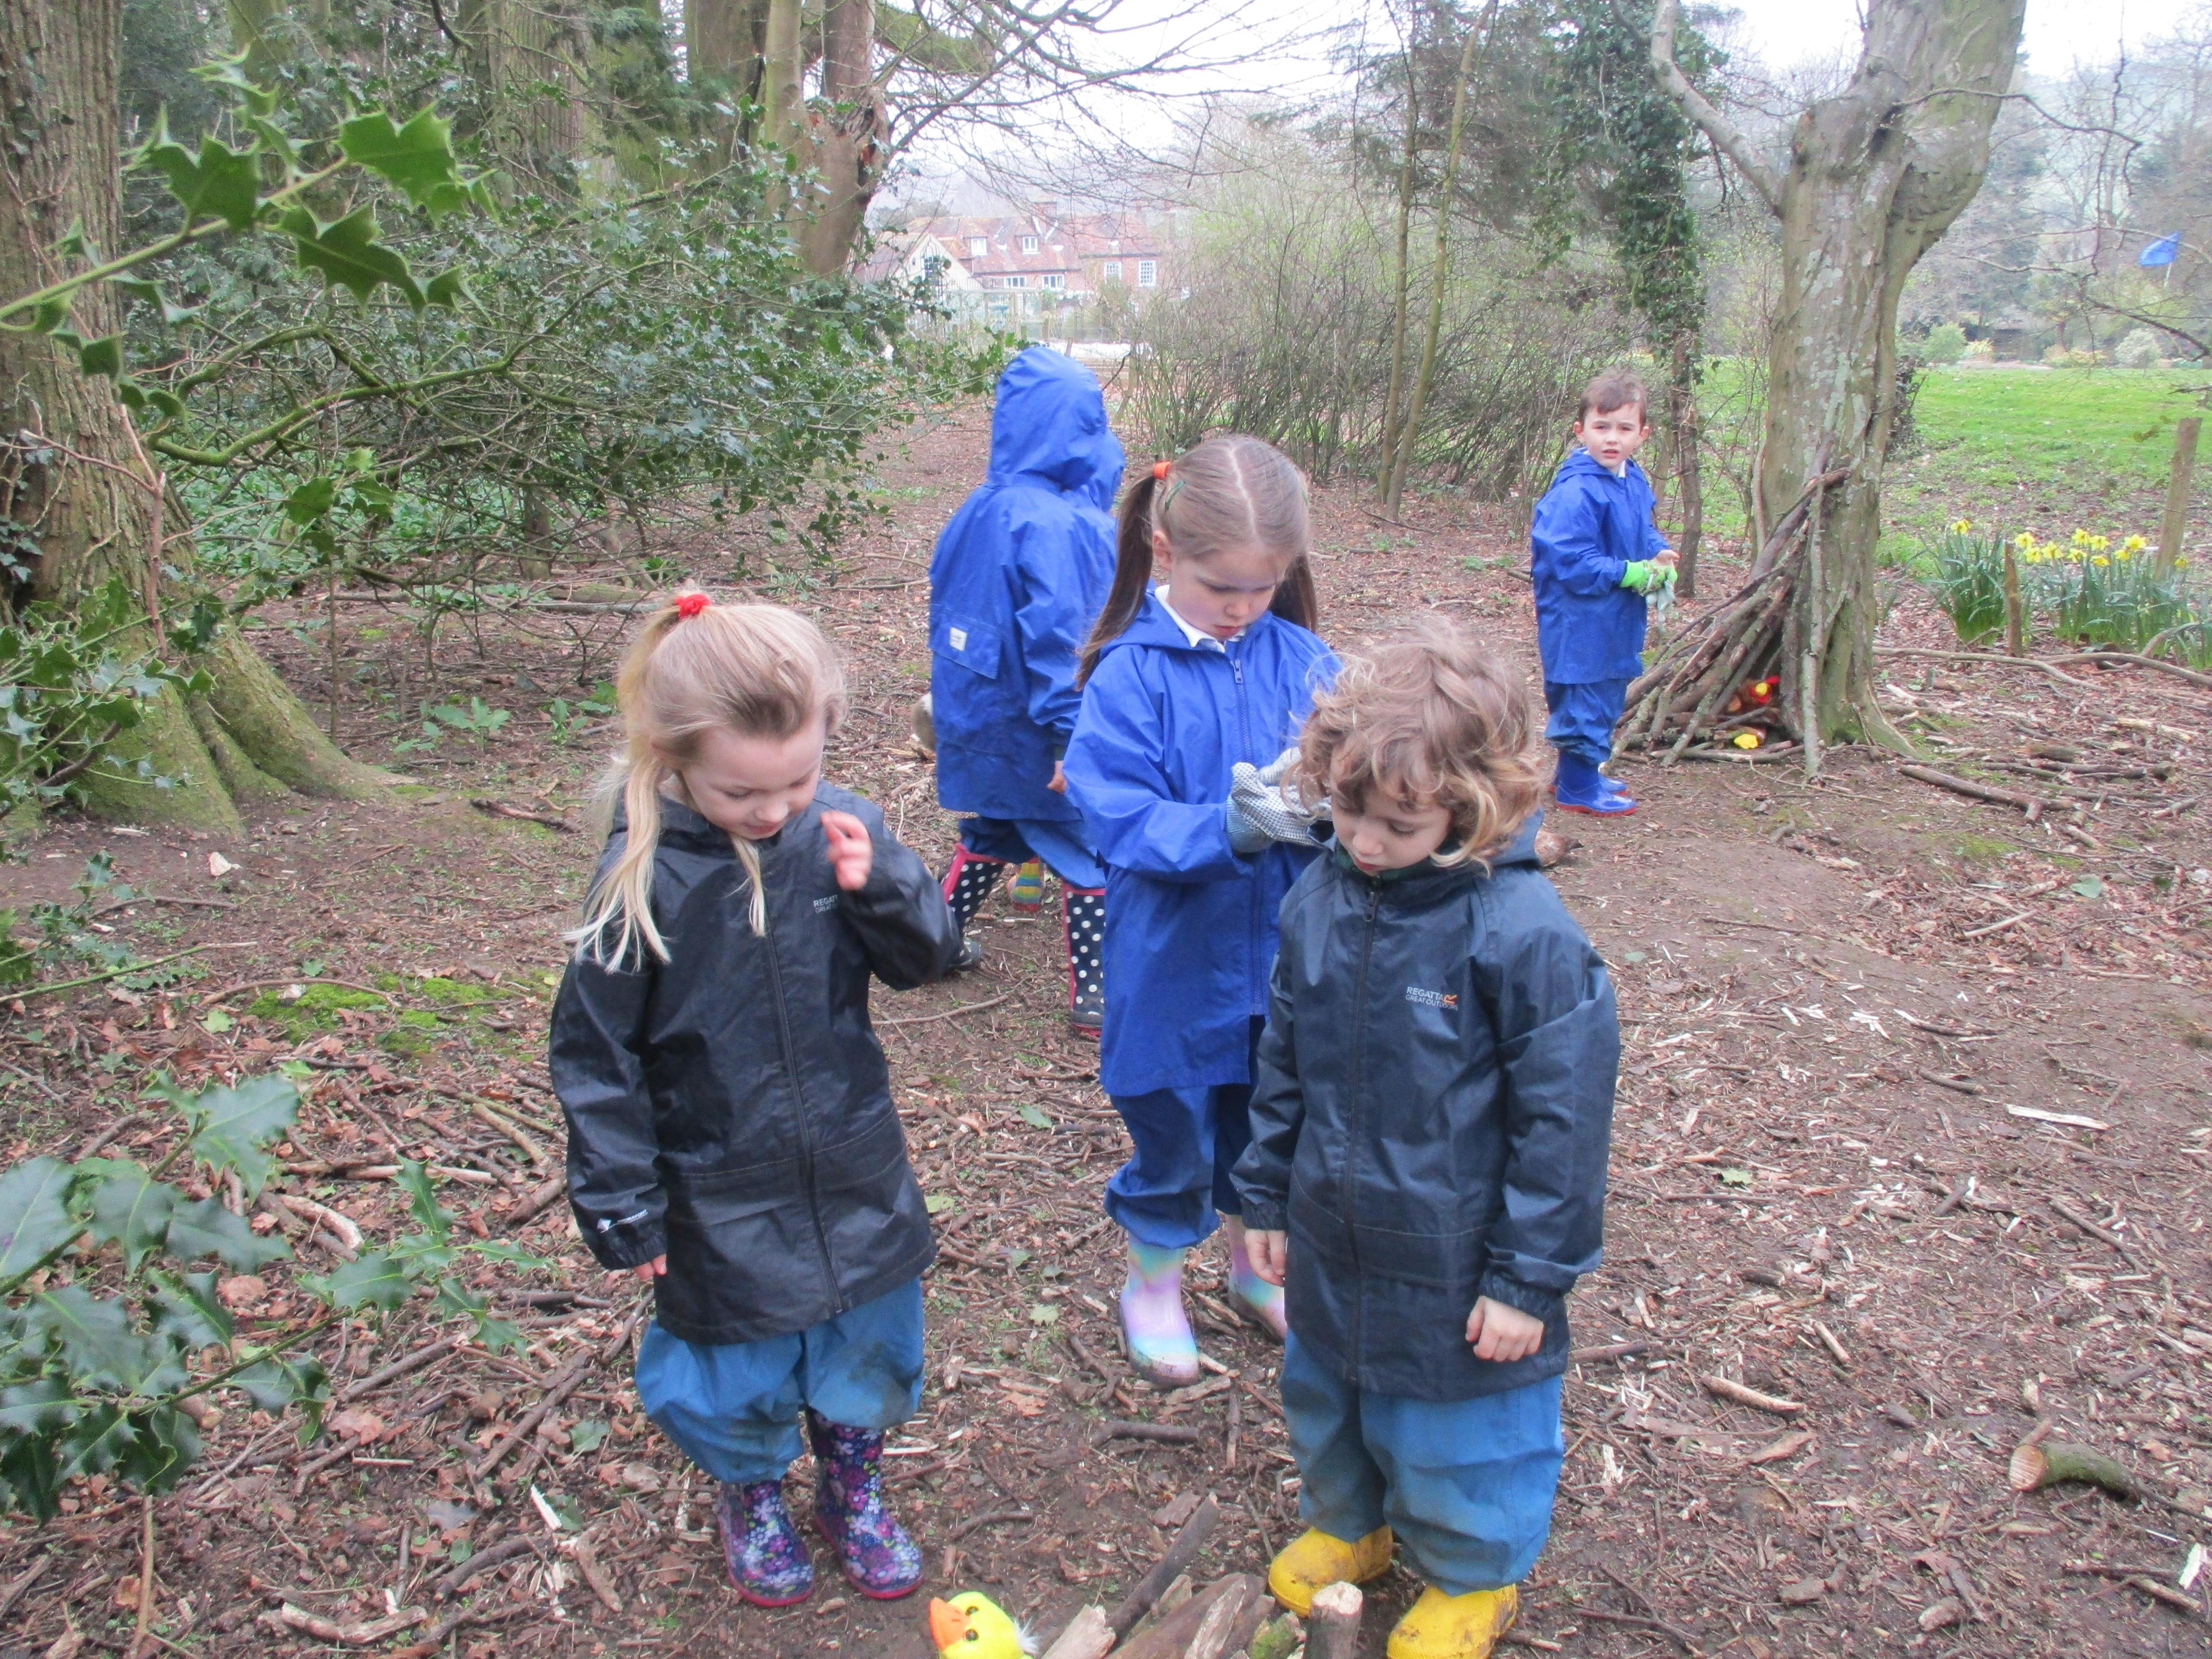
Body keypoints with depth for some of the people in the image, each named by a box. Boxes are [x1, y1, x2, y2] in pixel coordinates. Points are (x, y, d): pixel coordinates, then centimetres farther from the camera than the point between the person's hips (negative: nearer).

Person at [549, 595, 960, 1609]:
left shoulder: (837, 830, -12)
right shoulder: (643, 876, -20)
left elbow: (929, 958, -4)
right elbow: (595, 1057, -12)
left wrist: (875, 886, -24)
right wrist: (620, 1208, -7)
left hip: (856, 1175, 3)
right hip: (722, 1198, -3)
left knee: (867, 1346, 21)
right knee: (739, 1373, 17)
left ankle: (852, 1481, 49)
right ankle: (751, 1497, 48)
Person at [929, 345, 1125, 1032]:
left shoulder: (980, 508, 2)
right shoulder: (1056, 525, -23)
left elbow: (944, 605, 12)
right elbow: (1054, 639, -26)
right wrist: (1073, 736, -22)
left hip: (976, 714, 8)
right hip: (1030, 732, -8)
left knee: (992, 832, 27)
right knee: (1089, 851, 7)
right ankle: (1096, 994, 13)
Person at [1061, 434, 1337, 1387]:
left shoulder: (1301, 660, -5)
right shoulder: (1130, 675, -15)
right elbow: (1121, 820, -19)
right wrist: (1228, 827, -34)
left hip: (1283, 951, 4)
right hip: (1174, 959, -3)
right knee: (1172, 1138, 15)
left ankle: (1257, 1271, 50)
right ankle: (1152, 1285, 42)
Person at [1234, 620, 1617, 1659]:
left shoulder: (1522, 932, -24)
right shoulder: (1321, 900, -6)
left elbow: (1562, 1116, -17)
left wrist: (1531, 1277, -12)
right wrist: (1267, 1196, 11)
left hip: (1455, 1268, -5)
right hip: (1332, 1244, 6)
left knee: (1453, 1428, 16)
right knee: (1326, 1398, 26)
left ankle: (1473, 1574, 45)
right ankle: (1346, 1522, 55)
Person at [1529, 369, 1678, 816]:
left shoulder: (1635, 482, 6)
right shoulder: (1576, 491, -23)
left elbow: (1645, 531, 21)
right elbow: (1570, 559, -26)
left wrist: (1660, 554, -1)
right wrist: (1630, 574, -22)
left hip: (1616, 622, 10)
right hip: (1580, 620, -10)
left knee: (1608, 699, 19)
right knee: (1584, 700, -2)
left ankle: (1578, 773, 34)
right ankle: (1578, 787, 12)